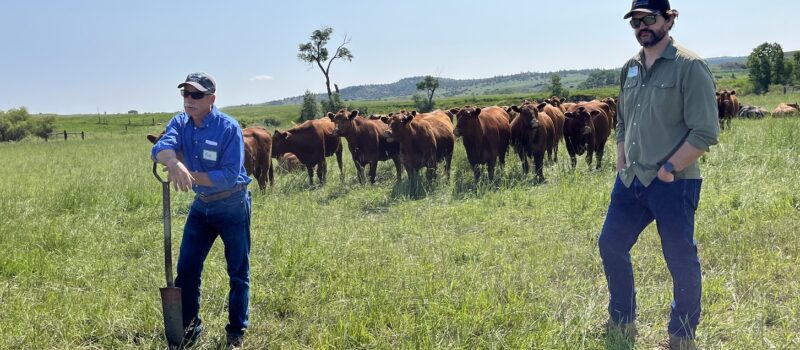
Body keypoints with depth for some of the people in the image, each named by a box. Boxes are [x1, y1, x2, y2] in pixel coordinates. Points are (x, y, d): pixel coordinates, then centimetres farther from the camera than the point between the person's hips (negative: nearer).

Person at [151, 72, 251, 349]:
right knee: (187, 268, 7)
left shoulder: (229, 128, -19)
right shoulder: (180, 123, -3)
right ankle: (189, 327, 22)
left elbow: (230, 175, -24)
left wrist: (191, 176, -29)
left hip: (232, 204, -5)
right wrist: (175, 163, -46)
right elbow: (161, 147, -24)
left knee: (238, 271, 5)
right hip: (201, 204, 5)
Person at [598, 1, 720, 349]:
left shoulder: (689, 67, -11)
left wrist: (668, 169, -16)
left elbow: (706, 133, -16)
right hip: (630, 181, 7)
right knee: (610, 245, 14)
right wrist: (622, 166, 11)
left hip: (674, 184, -7)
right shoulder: (630, 69, 10)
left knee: (681, 261, 5)